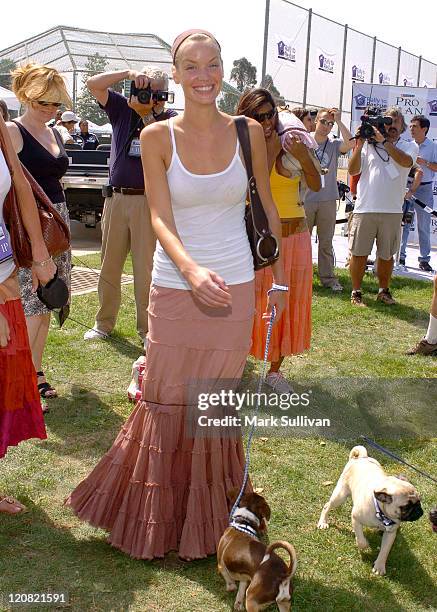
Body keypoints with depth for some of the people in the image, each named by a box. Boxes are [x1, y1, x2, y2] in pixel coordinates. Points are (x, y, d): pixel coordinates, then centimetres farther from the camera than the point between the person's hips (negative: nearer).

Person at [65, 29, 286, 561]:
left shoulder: (248, 132, 0)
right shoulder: (156, 137, -4)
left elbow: (268, 208, 9)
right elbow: (160, 218, -12)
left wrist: (279, 276, 9)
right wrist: (192, 269, -30)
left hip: (234, 288, 1)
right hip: (175, 288, -1)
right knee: (166, 402, 9)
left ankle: (203, 520, 32)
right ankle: (156, 519, 33)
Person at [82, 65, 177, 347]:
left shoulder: (170, 120, 0)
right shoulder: (123, 108, 9)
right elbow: (94, 84, 1)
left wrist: (147, 113, -17)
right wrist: (129, 73, -11)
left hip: (148, 201, -4)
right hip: (115, 197, 4)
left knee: (146, 268, -1)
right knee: (109, 265, 12)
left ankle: (147, 329, 11)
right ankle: (105, 322, 27)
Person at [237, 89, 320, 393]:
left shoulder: (292, 142, 2)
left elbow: (316, 186, 1)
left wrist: (304, 157, -15)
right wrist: (271, 153, -17)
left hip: (296, 236, 3)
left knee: (288, 306, 9)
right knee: (253, 304, -4)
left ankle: (275, 370, 23)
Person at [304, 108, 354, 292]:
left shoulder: (334, 144, 4)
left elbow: (350, 142, -17)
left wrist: (339, 120, -13)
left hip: (328, 200, 1)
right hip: (306, 199, -1)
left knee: (326, 242, 8)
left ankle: (327, 277, 14)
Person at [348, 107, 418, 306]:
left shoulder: (409, 146, 8)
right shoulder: (369, 144, 8)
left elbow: (406, 162, -15)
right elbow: (353, 170, 2)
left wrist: (384, 141, -18)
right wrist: (359, 145, -9)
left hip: (392, 210, 1)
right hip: (365, 208, 0)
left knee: (386, 255, 10)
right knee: (359, 253, 3)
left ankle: (384, 291, 26)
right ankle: (356, 292, 15)